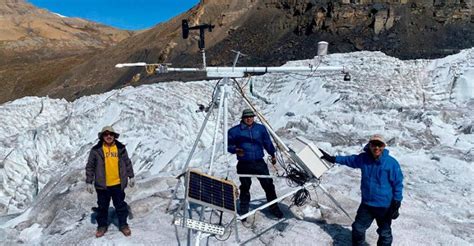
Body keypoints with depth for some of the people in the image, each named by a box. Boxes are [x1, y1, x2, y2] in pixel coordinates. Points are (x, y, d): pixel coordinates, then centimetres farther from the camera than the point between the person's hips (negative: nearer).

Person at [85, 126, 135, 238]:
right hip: (102, 185, -1)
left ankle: (123, 224, 27)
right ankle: (102, 225, 31)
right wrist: (89, 182, -1)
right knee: (102, 206, 13)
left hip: (118, 184, 1)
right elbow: (90, 167, -1)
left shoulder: (121, 148, 0)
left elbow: (127, 163, 8)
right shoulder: (96, 150, -6)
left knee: (120, 205, 12)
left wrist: (131, 176, 9)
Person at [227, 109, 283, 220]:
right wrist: (236, 150, -16)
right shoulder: (235, 131, -3)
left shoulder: (260, 128, 6)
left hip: (259, 163, 2)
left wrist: (272, 154, 19)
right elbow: (228, 144, 2)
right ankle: (243, 210, 24)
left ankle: (274, 207, 21)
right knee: (245, 188, 8)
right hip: (244, 165, -2)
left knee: (268, 185, 4)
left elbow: (267, 142, 17)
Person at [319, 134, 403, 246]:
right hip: (366, 204, 3)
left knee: (385, 233, 15)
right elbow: (349, 159, 14)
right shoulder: (363, 158, -7)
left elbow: (398, 184, -10)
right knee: (358, 228, 14)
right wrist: (333, 159, 16)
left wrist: (396, 204, -10)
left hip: (384, 206, -3)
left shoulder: (391, 163, -18)